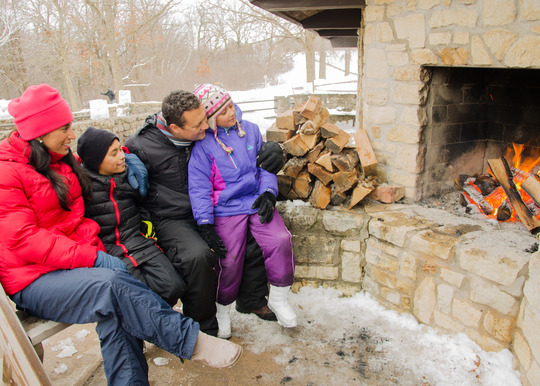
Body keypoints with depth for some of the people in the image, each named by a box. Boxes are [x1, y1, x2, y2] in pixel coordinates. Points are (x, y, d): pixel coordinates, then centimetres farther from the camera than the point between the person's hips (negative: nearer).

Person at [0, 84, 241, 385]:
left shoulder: (64, 161, 13)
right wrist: (94, 258, -24)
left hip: (79, 257, 7)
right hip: (34, 279, -7)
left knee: (115, 311, -23)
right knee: (111, 284, -32)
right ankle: (190, 340, -24)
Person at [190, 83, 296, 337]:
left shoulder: (251, 130, 9)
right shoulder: (203, 146, -3)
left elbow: (265, 165, 14)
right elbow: (199, 187, -6)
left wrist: (268, 193, -3)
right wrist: (205, 224, -14)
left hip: (257, 202, 3)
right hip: (226, 209, -3)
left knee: (281, 241, -19)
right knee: (230, 259, -17)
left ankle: (278, 299, 5)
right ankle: (222, 309, 14)